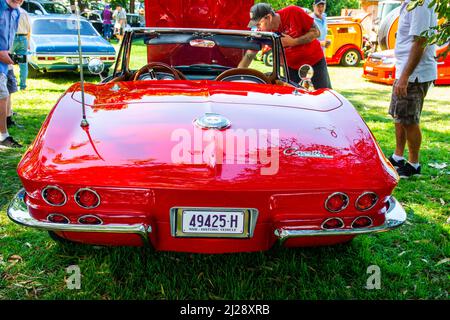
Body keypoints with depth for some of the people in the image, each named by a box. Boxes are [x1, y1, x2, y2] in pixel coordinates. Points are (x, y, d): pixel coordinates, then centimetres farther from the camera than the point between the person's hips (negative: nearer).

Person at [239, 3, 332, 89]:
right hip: (292, 67, 2)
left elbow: (316, 32, -16)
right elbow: (249, 55, -14)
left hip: (315, 61, -2)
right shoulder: (262, 32, -16)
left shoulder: (293, 13, -23)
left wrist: (293, 42, -27)